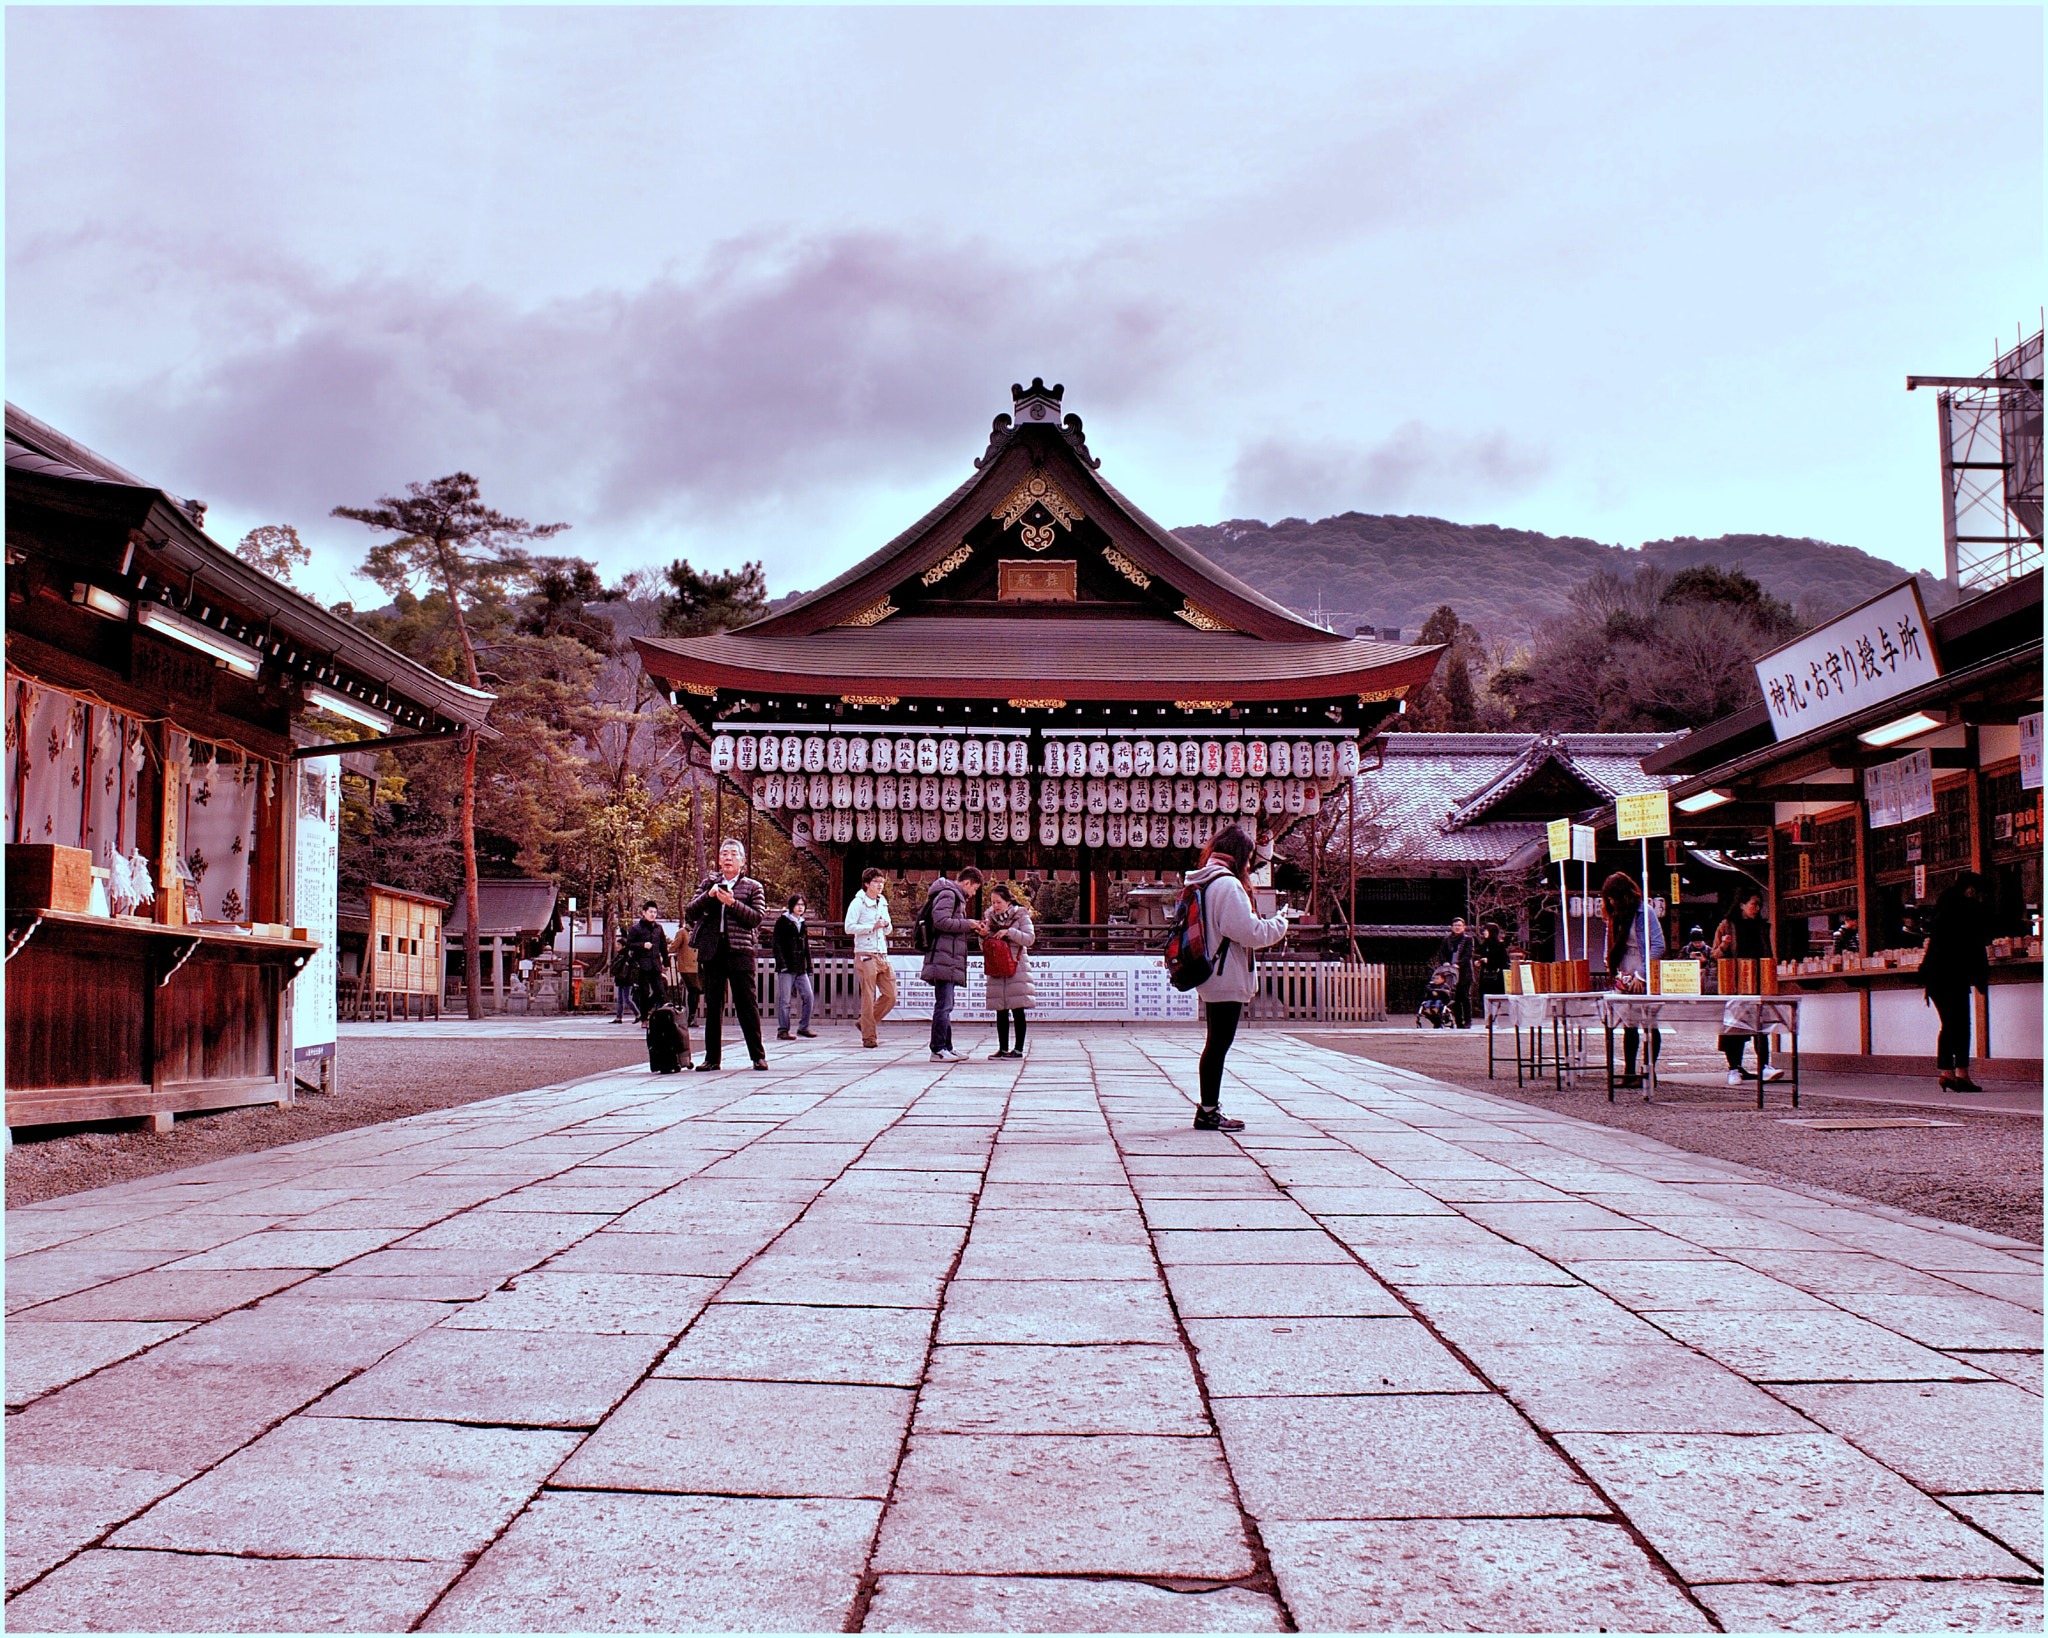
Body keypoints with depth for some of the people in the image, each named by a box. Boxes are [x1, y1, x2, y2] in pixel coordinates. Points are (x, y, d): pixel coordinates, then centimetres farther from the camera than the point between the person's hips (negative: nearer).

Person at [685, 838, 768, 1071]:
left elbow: (757, 918, -3)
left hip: (740, 949, -3)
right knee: (712, 1004, 5)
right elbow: (690, 914, 8)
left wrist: (733, 903, -14)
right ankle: (711, 1057, 9)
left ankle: (758, 1056, 0)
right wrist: (708, 896, -7)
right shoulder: (708, 884, 17)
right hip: (712, 950, 3)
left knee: (746, 1003, -5)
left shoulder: (753, 887, 10)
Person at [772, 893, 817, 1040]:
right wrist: (782, 964, -15)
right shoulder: (782, 921, -1)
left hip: (801, 968, 6)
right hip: (786, 967, -6)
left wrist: (809, 967, 15)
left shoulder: (802, 923, 18)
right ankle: (782, 1030, 1)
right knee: (784, 1000, -4)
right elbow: (777, 944, -7)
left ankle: (804, 1027, 11)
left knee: (808, 996, 0)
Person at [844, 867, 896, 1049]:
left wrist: (885, 925, 2)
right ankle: (868, 1036, 1)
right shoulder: (858, 903, -3)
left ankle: (866, 1022, 20)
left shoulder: (883, 903, 18)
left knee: (891, 996, 2)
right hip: (865, 955, -7)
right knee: (868, 997, -5)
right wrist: (872, 926, -17)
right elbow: (849, 927, -12)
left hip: (883, 954, 7)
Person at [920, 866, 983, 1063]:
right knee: (943, 1005, -11)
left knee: (945, 1005, 13)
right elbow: (941, 921, -21)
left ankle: (946, 1047, 18)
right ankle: (938, 1050, -11)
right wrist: (967, 924, -13)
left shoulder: (955, 896, 24)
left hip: (950, 959, 11)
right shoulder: (947, 895, -9)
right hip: (943, 957, -11)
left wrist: (972, 927, 14)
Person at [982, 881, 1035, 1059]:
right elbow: (985, 947, 16)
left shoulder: (1021, 916, 1)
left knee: (1017, 1010, -4)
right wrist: (984, 935, -4)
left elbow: (1030, 938, -9)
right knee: (1001, 1012, 4)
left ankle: (1018, 1049, -1)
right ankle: (1003, 1048, 9)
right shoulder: (991, 918, 14)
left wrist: (1009, 932, -16)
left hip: (1016, 968, -5)